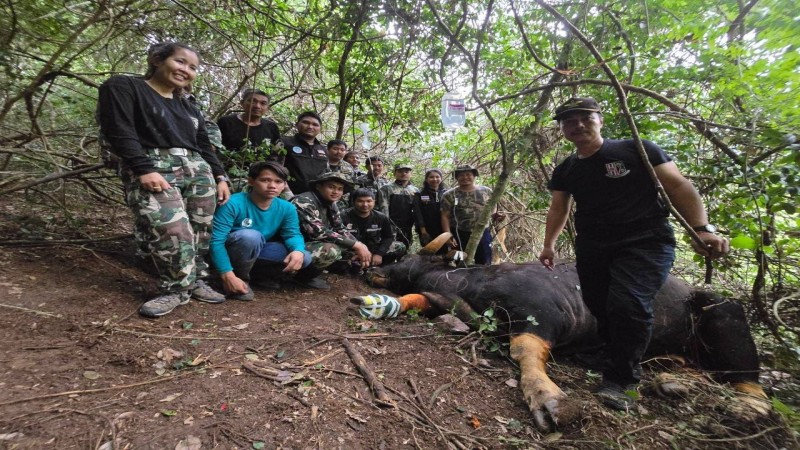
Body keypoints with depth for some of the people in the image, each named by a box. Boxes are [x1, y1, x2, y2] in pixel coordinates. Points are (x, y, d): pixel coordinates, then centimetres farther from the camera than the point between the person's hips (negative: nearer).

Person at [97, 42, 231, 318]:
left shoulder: (188, 108, 26)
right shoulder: (122, 87, 6)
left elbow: (204, 146, 23)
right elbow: (118, 131, -7)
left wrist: (220, 177, 11)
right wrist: (144, 169, -18)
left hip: (198, 171, 7)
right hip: (151, 171, -6)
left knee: (199, 231, -1)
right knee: (172, 233, -19)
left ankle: (195, 281, 11)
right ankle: (176, 288, -4)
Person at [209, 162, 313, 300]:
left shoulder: (287, 208, -11)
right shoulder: (233, 204, -25)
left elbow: (293, 234, -8)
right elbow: (216, 240, -28)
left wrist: (298, 251, -33)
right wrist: (227, 276, -34)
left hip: (256, 254, 5)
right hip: (229, 253, -5)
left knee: (303, 257, -13)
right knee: (250, 235, -37)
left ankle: (253, 273, 6)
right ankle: (241, 277, -11)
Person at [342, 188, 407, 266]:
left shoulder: (381, 218, -3)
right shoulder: (344, 217, -16)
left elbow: (388, 237, 4)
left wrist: (379, 254, -12)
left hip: (373, 251, 4)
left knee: (400, 247, -6)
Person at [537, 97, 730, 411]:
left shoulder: (636, 150, -4)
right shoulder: (565, 171, 8)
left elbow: (677, 186, -6)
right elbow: (558, 209, 14)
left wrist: (702, 228, -17)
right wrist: (549, 243, 3)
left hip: (644, 243, -5)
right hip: (591, 248, 5)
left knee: (628, 304, -22)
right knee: (601, 308, 7)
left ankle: (618, 382, -5)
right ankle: (623, 363, 31)